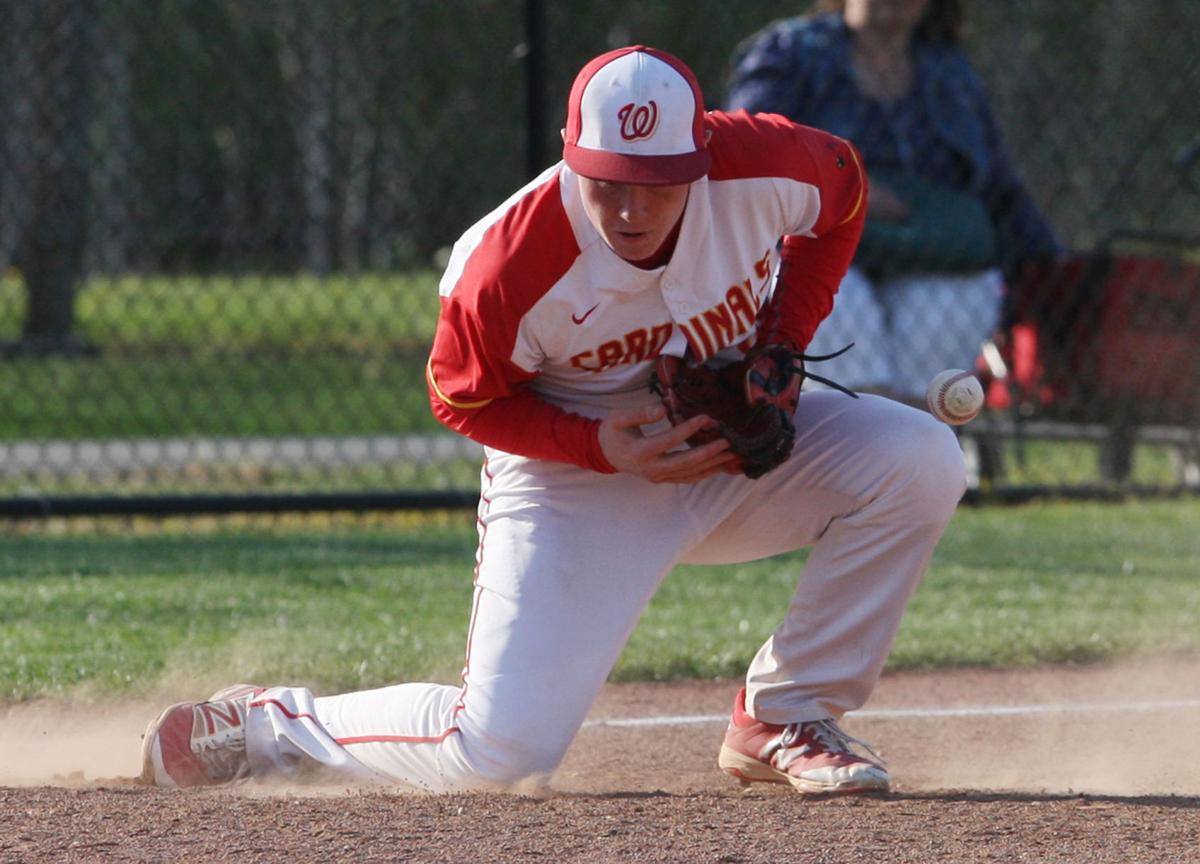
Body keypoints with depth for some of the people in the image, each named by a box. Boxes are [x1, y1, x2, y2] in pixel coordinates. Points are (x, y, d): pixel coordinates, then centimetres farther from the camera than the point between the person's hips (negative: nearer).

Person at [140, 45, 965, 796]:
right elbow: (463, 399, -11)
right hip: (575, 475, -4)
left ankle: (783, 720, -5)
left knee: (920, 460, -20)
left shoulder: (762, 165, -23)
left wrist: (784, 347, -9)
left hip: (735, 443, 4)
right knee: (499, 751, -15)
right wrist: (602, 448, -26)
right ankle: (268, 724, 14)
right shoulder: (510, 268, -31)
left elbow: (844, 187, 2)